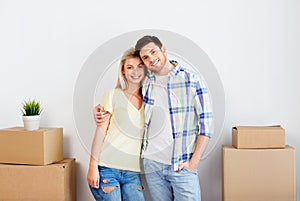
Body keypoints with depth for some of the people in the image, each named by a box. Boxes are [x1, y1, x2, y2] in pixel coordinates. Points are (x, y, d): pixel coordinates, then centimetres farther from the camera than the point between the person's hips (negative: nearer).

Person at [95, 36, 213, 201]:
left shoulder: (191, 80, -3)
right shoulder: (145, 84, 7)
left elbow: (206, 122, -4)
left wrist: (194, 162, -9)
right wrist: (99, 109, 4)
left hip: (182, 166, -3)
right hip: (152, 163, 3)